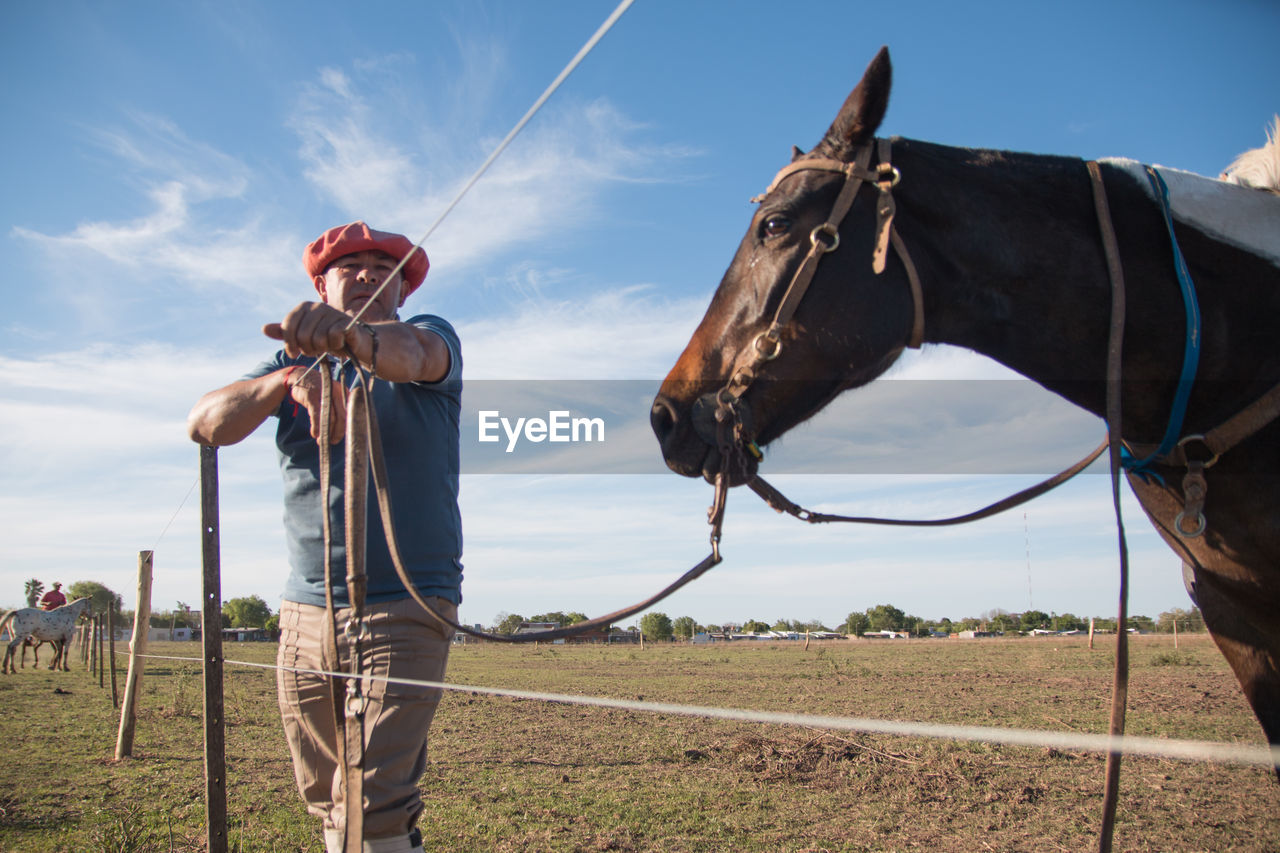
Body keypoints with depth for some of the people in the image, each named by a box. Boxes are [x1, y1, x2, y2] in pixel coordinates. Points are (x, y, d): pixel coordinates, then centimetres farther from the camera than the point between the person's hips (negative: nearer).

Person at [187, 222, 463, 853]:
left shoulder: (430, 335, 2)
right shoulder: (293, 360, 14)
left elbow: (412, 354, -24)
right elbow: (204, 425, -1)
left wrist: (358, 339, -47)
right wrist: (287, 379, -19)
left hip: (406, 610, -5)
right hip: (305, 613, 5)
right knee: (325, 800, 13)